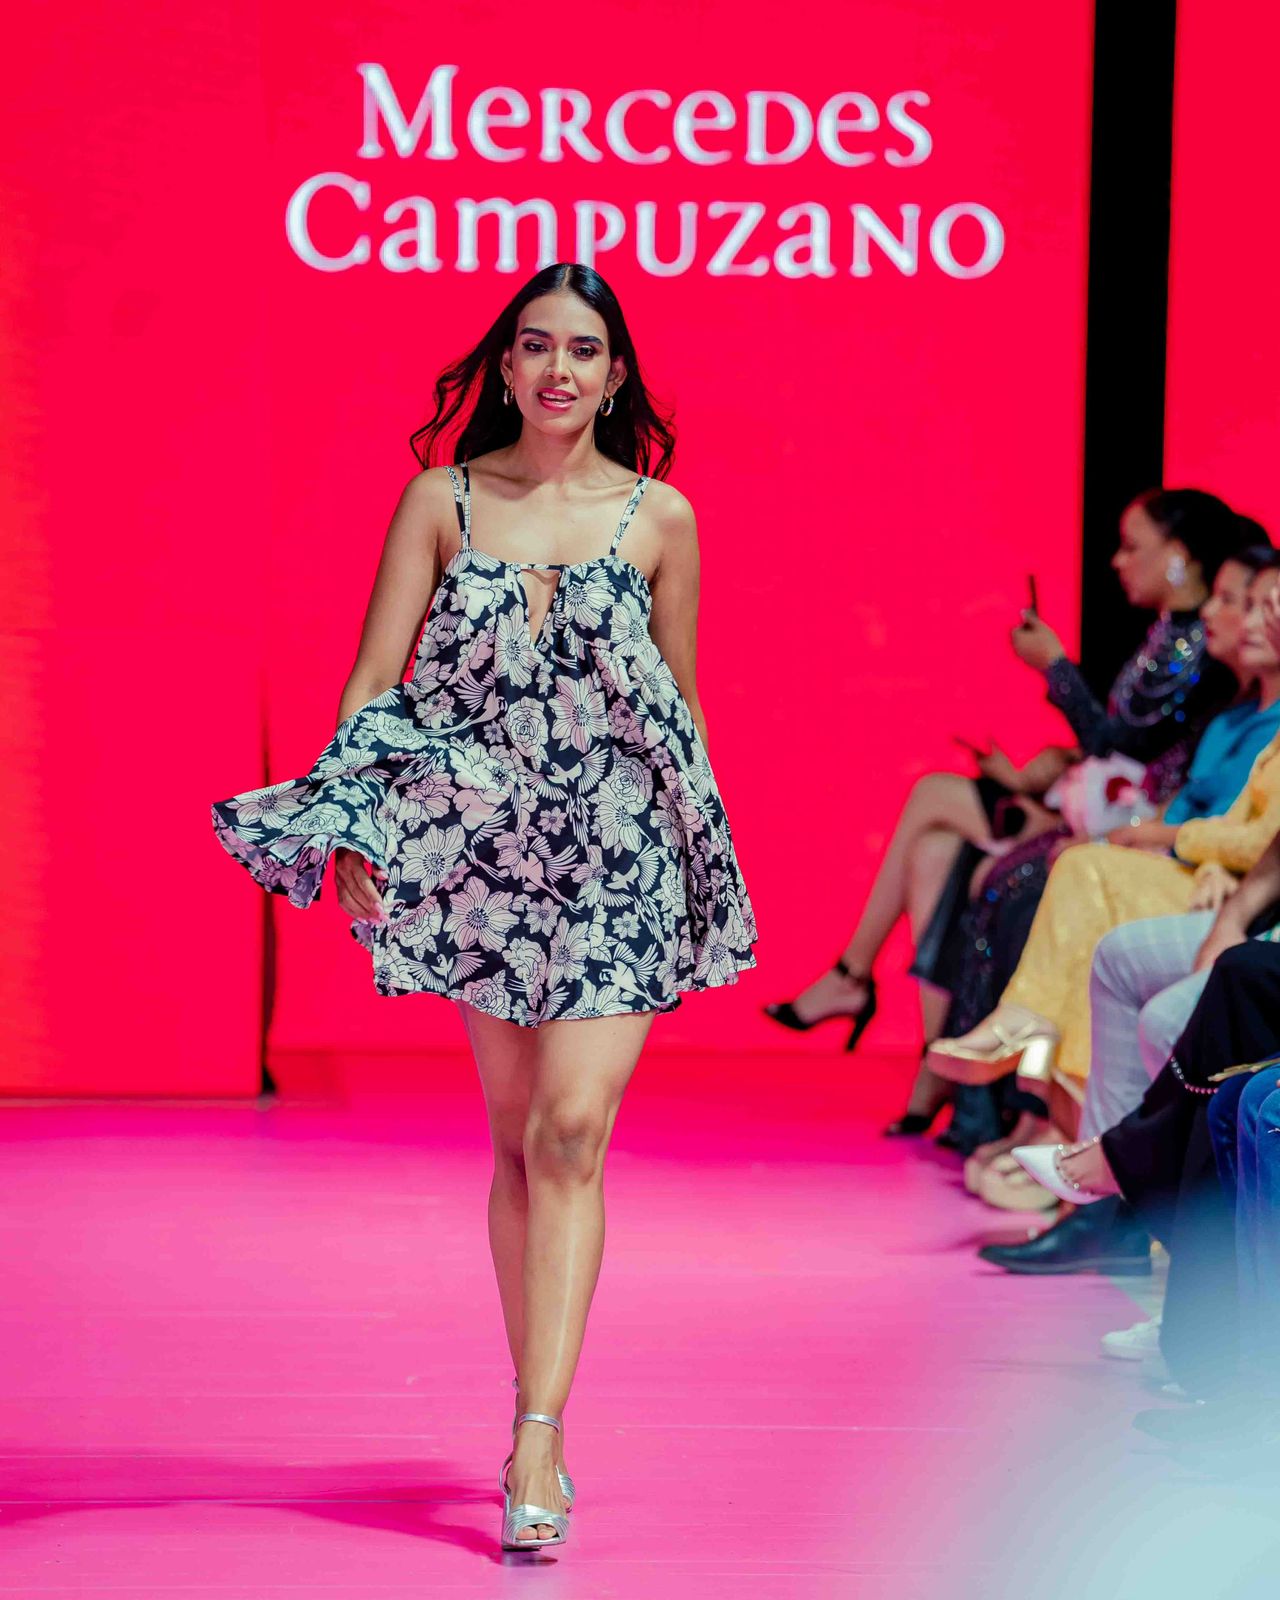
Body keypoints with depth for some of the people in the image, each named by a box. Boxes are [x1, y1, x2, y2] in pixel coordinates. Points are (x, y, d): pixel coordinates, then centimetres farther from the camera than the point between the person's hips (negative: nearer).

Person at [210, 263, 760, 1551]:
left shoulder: (660, 518, 3)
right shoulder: (441, 500, 3)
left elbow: (683, 702, 12)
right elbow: (374, 677, 2)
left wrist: (708, 865, 16)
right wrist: (354, 829, -9)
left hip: (617, 860, -1)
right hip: (478, 851, 2)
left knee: (571, 1130, -13)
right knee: (517, 1142, 9)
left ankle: (537, 1437, -16)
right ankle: (540, 1424, 18)